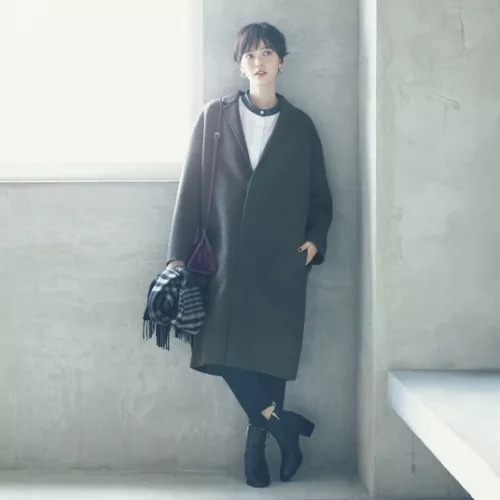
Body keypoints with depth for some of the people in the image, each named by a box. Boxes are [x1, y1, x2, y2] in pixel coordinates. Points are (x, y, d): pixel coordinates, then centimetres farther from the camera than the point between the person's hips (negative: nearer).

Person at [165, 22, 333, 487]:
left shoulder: (300, 126, 10)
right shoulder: (214, 117, 7)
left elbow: (320, 197, 14)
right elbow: (191, 187, 4)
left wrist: (315, 240, -2)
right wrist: (179, 253, 0)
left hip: (281, 263, 0)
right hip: (226, 260, 0)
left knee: (273, 354, 0)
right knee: (224, 351, -8)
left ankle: (258, 441, 19)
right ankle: (282, 426, 11)